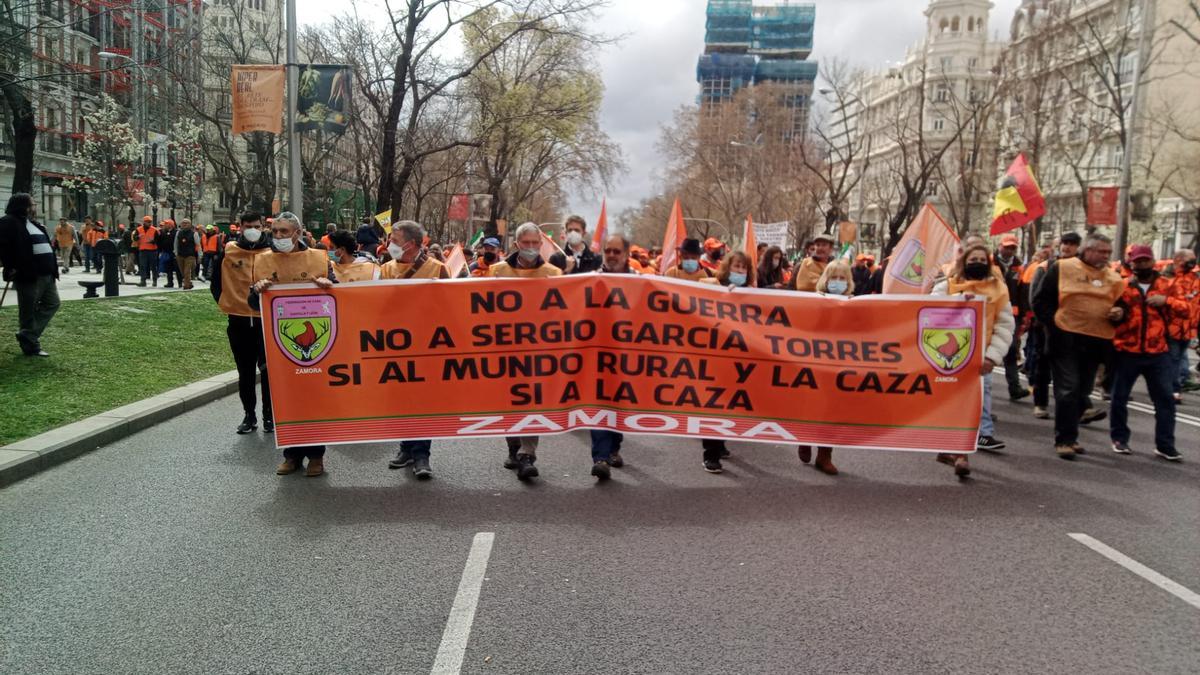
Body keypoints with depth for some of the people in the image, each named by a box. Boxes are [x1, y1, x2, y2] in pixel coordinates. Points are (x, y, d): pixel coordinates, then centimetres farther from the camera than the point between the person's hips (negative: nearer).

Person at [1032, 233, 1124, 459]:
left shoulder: (1114, 278, 12)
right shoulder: (1062, 268, -2)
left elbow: (1120, 305, 23)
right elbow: (1041, 300, -2)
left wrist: (1118, 313, -1)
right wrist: (1054, 324, -11)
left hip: (1096, 343, 5)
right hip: (1066, 340, -5)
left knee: (1082, 393, 12)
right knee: (1067, 390, -9)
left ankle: (1068, 436, 25)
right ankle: (1064, 440, -3)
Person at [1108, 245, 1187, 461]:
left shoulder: (1166, 285, 7)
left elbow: (1185, 309, 6)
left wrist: (1166, 300, -12)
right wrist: (1115, 315, -21)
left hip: (1158, 353, 1)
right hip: (1126, 352, -1)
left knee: (1165, 398, 2)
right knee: (1120, 397, 6)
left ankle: (1165, 445, 10)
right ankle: (1119, 439, 21)